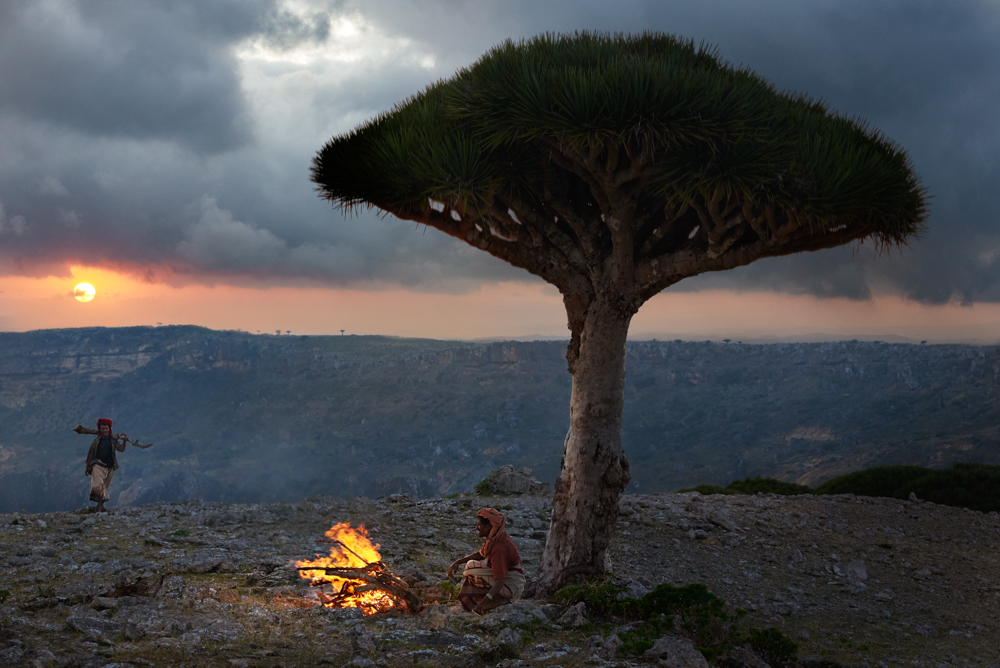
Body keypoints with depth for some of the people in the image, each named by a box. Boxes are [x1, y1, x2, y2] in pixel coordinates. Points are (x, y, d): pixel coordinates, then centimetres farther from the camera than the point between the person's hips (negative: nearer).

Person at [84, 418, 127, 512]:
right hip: (98, 465, -2)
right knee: (98, 484, -17)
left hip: (109, 467, 2)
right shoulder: (97, 441, 2)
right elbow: (90, 454, 9)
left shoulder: (113, 439, 4)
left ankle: (101, 505, 13)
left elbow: (121, 449, -5)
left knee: (106, 487, 7)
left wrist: (124, 442, -24)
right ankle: (99, 505, -22)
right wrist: (88, 467, 11)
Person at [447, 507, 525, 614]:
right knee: (471, 564, 15)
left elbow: (500, 581, -35)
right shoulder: (494, 537, 0)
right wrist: (458, 562, 4)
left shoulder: (499, 549, -28)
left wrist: (485, 600, -48)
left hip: (510, 588, -10)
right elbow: (480, 555, 16)